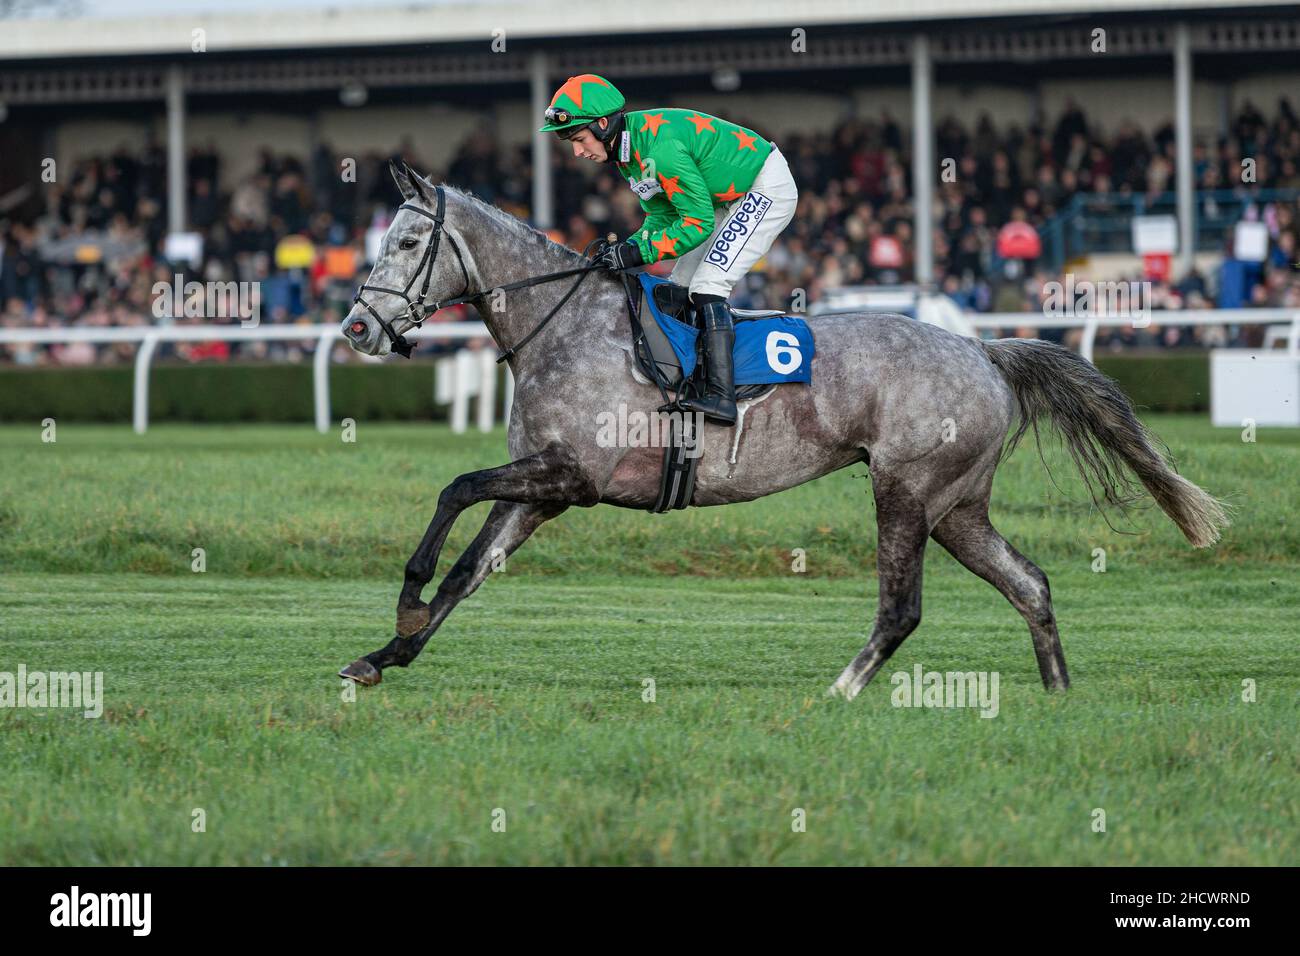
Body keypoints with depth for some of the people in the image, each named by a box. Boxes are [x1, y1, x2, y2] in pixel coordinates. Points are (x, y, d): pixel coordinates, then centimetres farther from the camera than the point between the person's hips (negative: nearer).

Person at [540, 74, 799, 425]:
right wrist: (624, 248, -11)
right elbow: (662, 216, 6)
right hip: (730, 196, 10)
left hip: (769, 189, -10)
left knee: (707, 285, -20)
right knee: (679, 288, 9)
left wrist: (639, 252, -29)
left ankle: (720, 395, -24)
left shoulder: (660, 147, -32)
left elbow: (697, 222, -28)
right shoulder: (626, 149, 0)